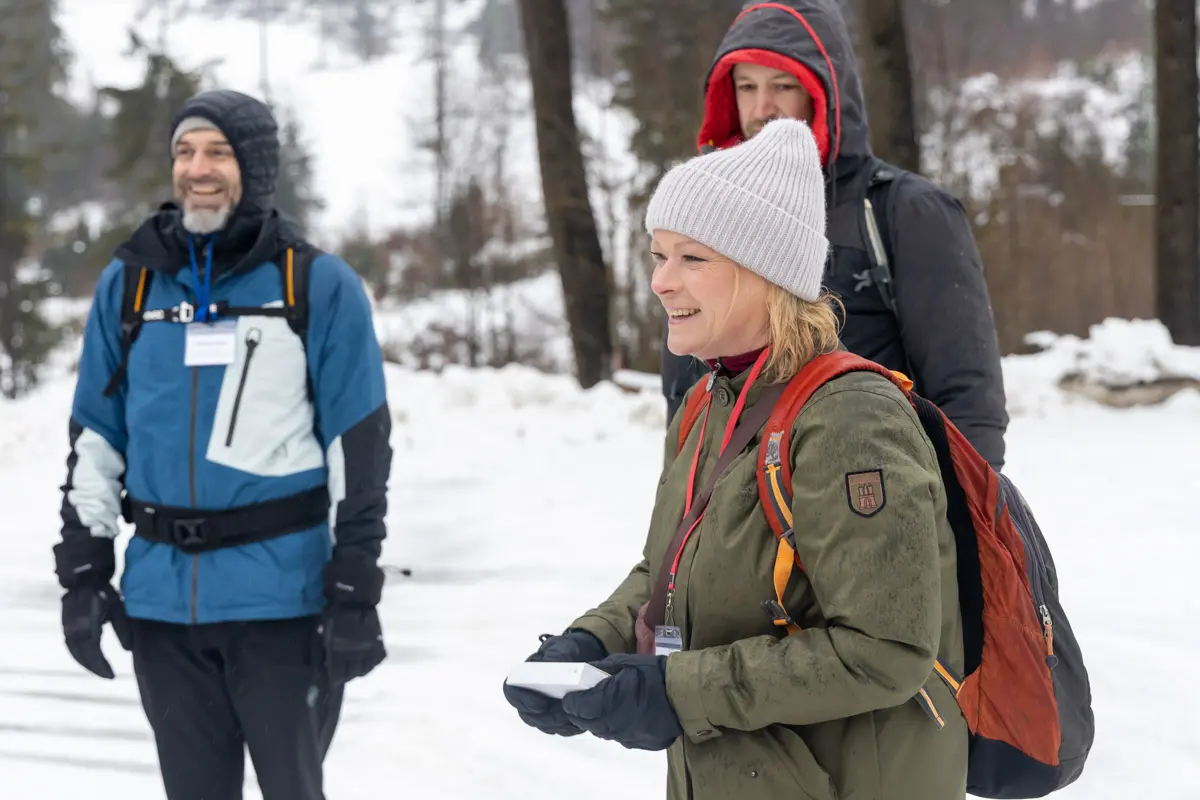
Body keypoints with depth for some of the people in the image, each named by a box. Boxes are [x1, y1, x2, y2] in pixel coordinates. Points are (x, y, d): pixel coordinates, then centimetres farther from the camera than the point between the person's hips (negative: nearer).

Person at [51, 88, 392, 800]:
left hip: (280, 597, -3)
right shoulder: (130, 282, 7)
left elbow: (360, 447, -4)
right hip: (161, 600, 4)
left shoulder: (319, 285, -3)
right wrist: (83, 570, 6)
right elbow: (96, 435, 12)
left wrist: (356, 594, -8)